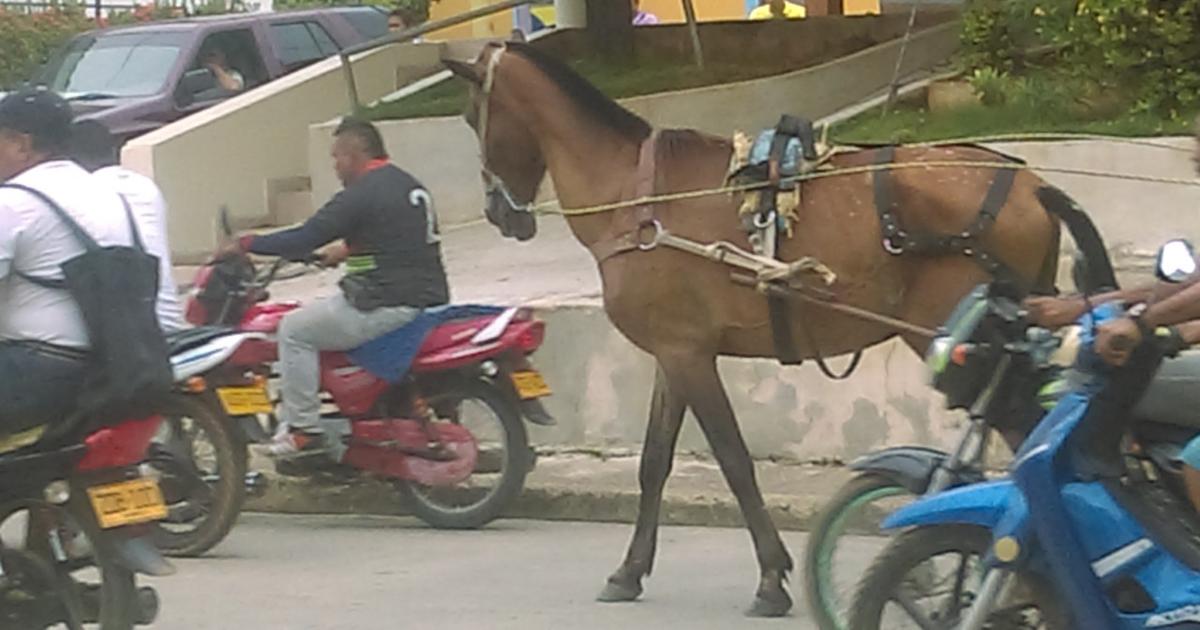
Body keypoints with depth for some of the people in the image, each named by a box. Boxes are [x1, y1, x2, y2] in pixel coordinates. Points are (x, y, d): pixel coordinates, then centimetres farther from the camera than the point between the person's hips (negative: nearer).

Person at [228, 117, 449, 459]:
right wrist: (346, 252, 35)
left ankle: (304, 430, -3)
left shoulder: (361, 196, -14)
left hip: (390, 307, -10)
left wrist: (247, 244, -4)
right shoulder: (410, 185, 15)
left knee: (295, 329, -1)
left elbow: (303, 240, -14)